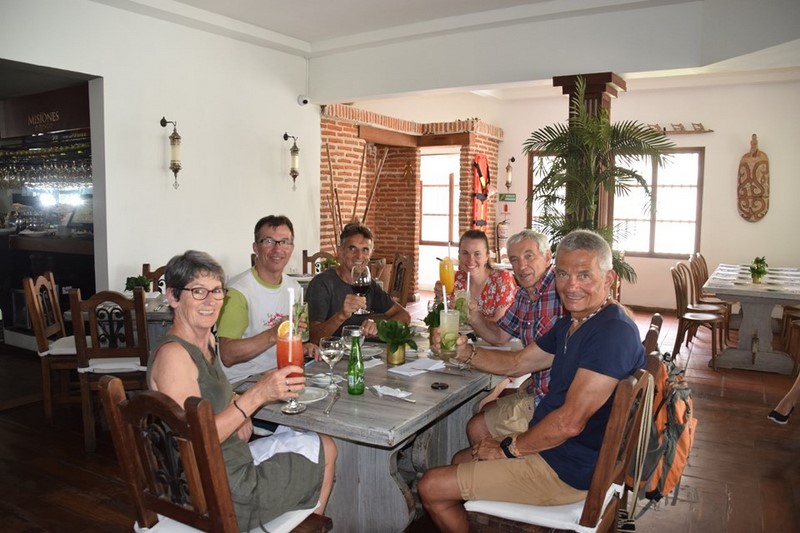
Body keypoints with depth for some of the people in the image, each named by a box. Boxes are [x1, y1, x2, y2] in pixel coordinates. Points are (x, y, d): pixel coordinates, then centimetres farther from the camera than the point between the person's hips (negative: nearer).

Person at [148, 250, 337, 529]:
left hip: (229, 461, 9)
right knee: (325, 452, 9)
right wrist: (257, 395, -33)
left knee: (324, 447, 20)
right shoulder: (172, 355, -24)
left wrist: (239, 411, -1)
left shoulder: (206, 339, 4)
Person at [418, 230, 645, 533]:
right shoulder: (571, 324, 8)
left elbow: (569, 422, -28)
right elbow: (515, 364, 13)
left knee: (432, 486, -5)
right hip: (550, 444, 10)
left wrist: (509, 448, -14)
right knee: (462, 460, 25)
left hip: (569, 470, -10)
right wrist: (464, 352, -4)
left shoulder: (613, 332, -26)